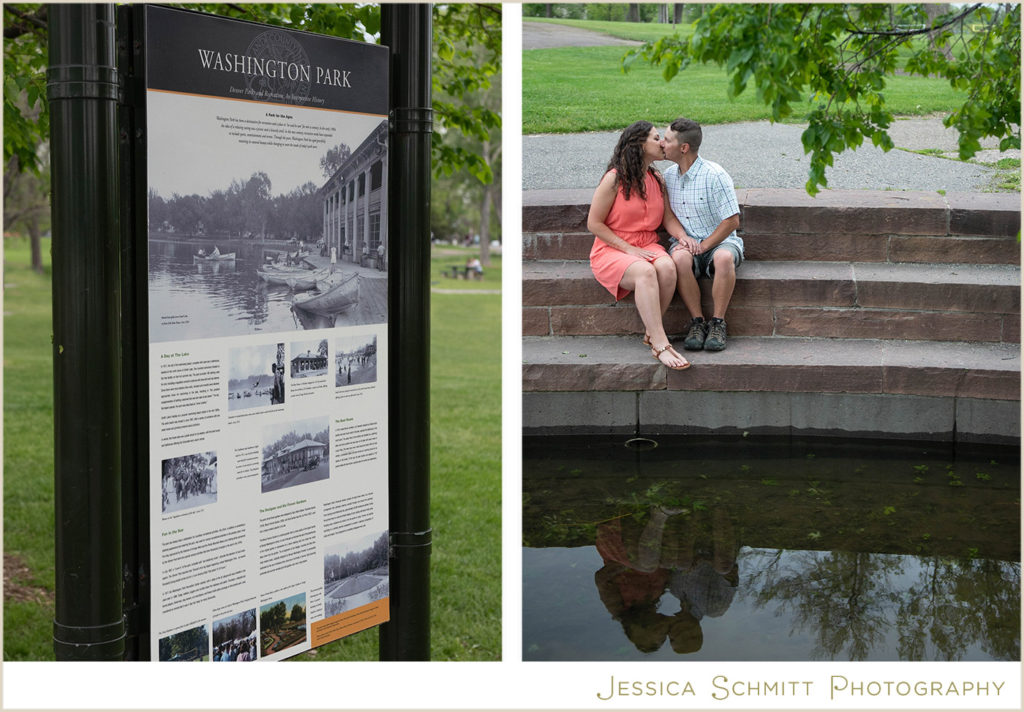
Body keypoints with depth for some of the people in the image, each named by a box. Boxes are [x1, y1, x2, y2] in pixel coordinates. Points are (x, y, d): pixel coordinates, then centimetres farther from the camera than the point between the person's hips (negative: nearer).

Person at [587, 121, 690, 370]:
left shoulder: (657, 179, 12)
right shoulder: (614, 179, -8)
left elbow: (668, 217, 11)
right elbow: (594, 223, -8)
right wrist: (629, 249, -14)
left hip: (647, 246, 5)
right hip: (611, 249, -5)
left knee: (667, 267, -30)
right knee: (645, 272, -36)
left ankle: (651, 333, -18)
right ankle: (661, 345, -40)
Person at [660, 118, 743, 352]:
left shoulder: (714, 175, -11)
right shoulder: (669, 175, 8)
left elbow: (732, 220, -11)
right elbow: (666, 216, 12)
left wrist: (703, 245, -17)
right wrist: (682, 237, -10)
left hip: (718, 242, -3)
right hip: (686, 243, 3)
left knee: (724, 258, -39)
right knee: (679, 258, -34)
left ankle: (717, 324, -26)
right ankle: (697, 323, -24)